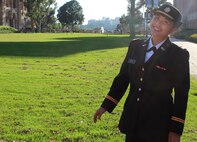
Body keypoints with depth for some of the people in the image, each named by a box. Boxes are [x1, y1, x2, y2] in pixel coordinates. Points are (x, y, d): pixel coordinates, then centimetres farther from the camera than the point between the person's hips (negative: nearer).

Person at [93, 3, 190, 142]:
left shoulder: (179, 55, -9)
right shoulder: (135, 46, 4)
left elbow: (181, 95, -8)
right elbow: (122, 77, 9)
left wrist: (176, 129, -9)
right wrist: (106, 105, 6)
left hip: (158, 126, -4)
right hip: (132, 120, 4)